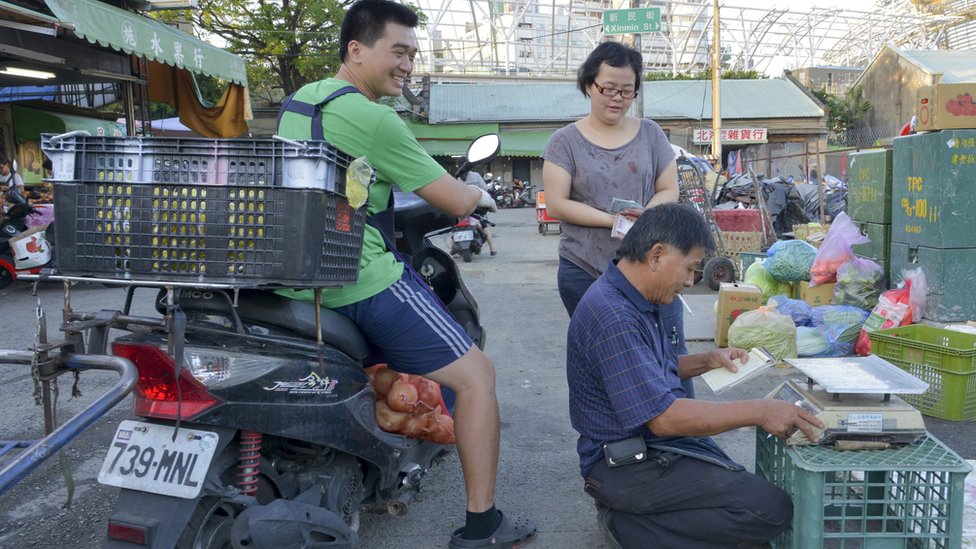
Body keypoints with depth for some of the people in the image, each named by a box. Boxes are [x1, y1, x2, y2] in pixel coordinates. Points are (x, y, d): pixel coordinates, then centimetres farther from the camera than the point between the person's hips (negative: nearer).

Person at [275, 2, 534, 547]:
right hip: (361, 283, -9)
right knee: (477, 375, 0)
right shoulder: (372, 119, -14)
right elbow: (455, 201, -11)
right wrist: (479, 193, 13)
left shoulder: (298, 100, 13)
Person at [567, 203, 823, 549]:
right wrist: (759, 411, -25)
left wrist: (706, 362, 6)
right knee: (771, 509, -16)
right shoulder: (613, 318, -25)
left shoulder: (635, 300, 8)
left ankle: (632, 514, 8)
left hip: (651, 447, 10)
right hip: (626, 465, -10)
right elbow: (663, 417, -28)